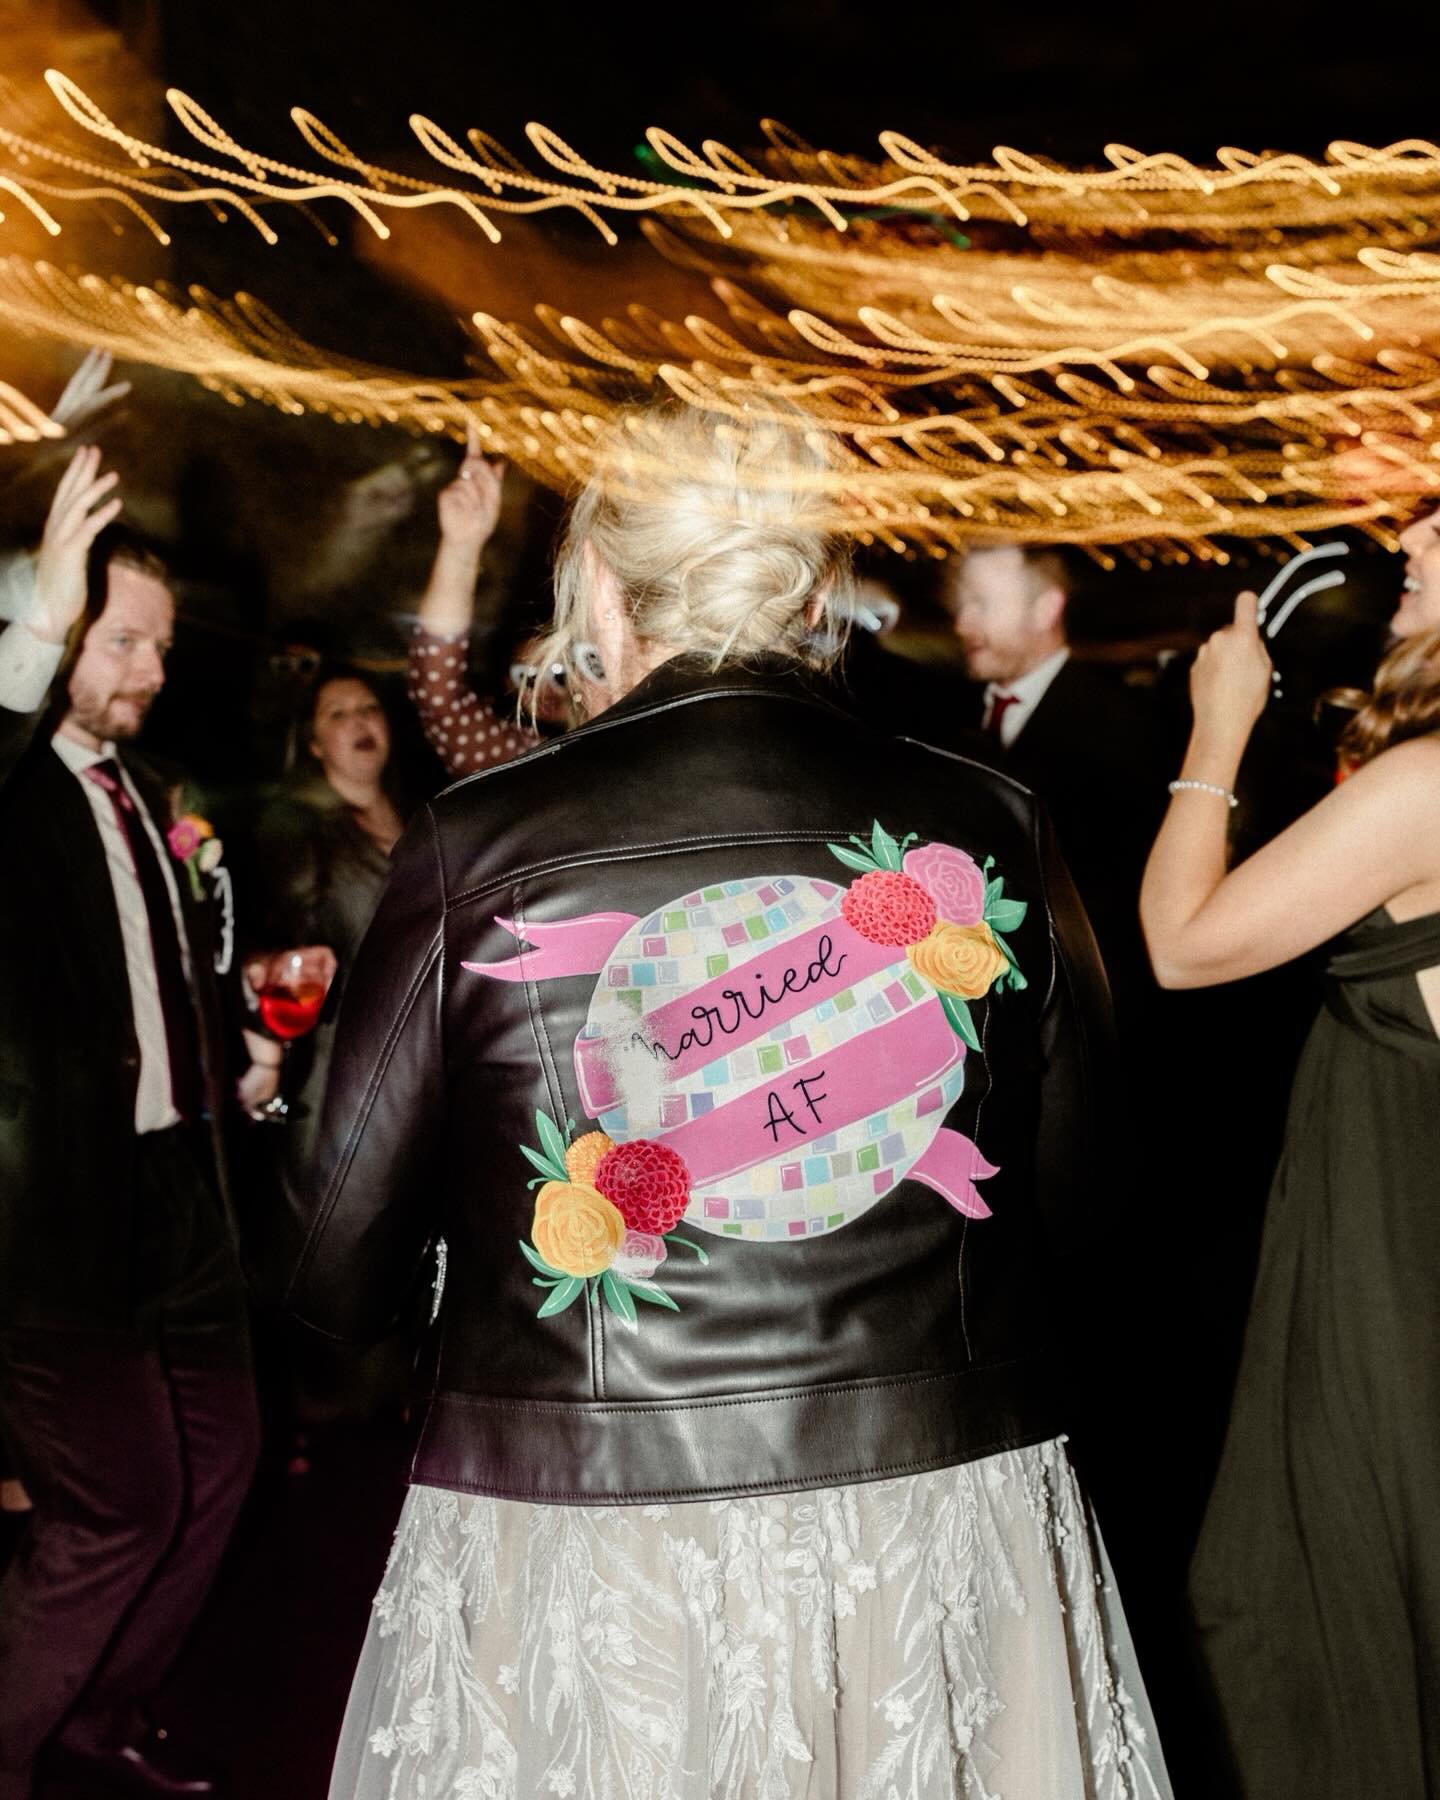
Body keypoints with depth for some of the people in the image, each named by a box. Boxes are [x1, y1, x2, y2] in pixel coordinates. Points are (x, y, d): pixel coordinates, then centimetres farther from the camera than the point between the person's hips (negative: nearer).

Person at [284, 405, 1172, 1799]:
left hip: (578, 1555, -1)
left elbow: (339, 1275, -4)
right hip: (946, 1528, 2)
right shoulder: (987, 826, -6)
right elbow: (1065, 1194, 6)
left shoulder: (476, 846, -12)